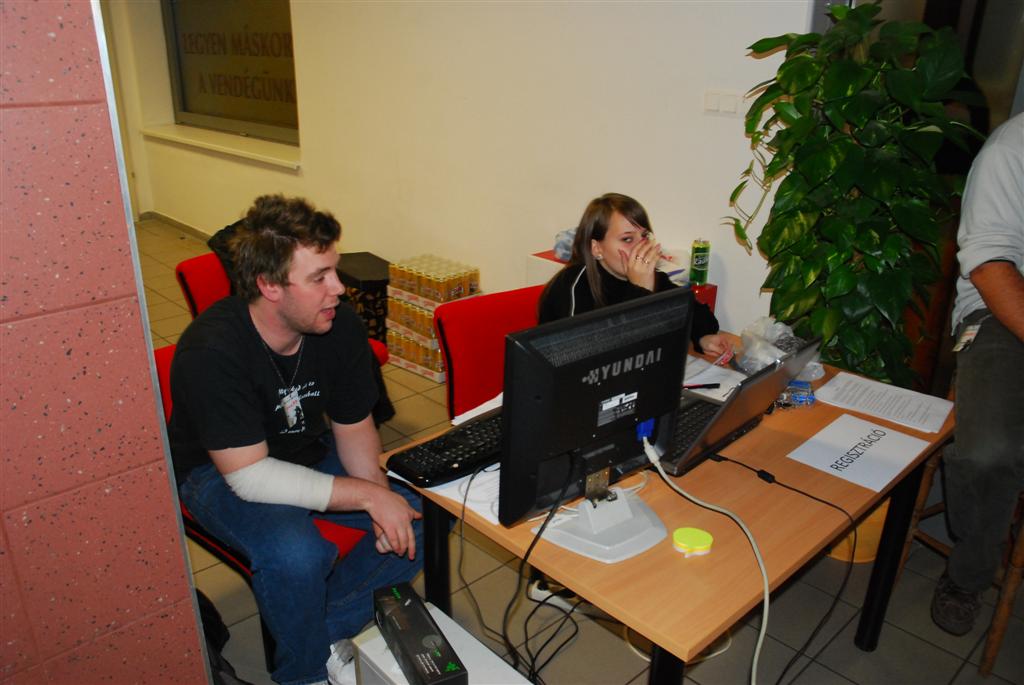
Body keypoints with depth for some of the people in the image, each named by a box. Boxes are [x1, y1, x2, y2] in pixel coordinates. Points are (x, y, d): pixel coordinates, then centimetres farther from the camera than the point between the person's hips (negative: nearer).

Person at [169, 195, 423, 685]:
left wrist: (383, 498, -21)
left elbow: (353, 427, -4)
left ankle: (326, 627, 6)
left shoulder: (341, 327, -15)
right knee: (298, 554, -33)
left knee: (419, 518, -10)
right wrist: (367, 495, -32)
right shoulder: (211, 354, -31)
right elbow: (250, 476, -32)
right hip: (220, 473, -5)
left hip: (307, 452, 6)